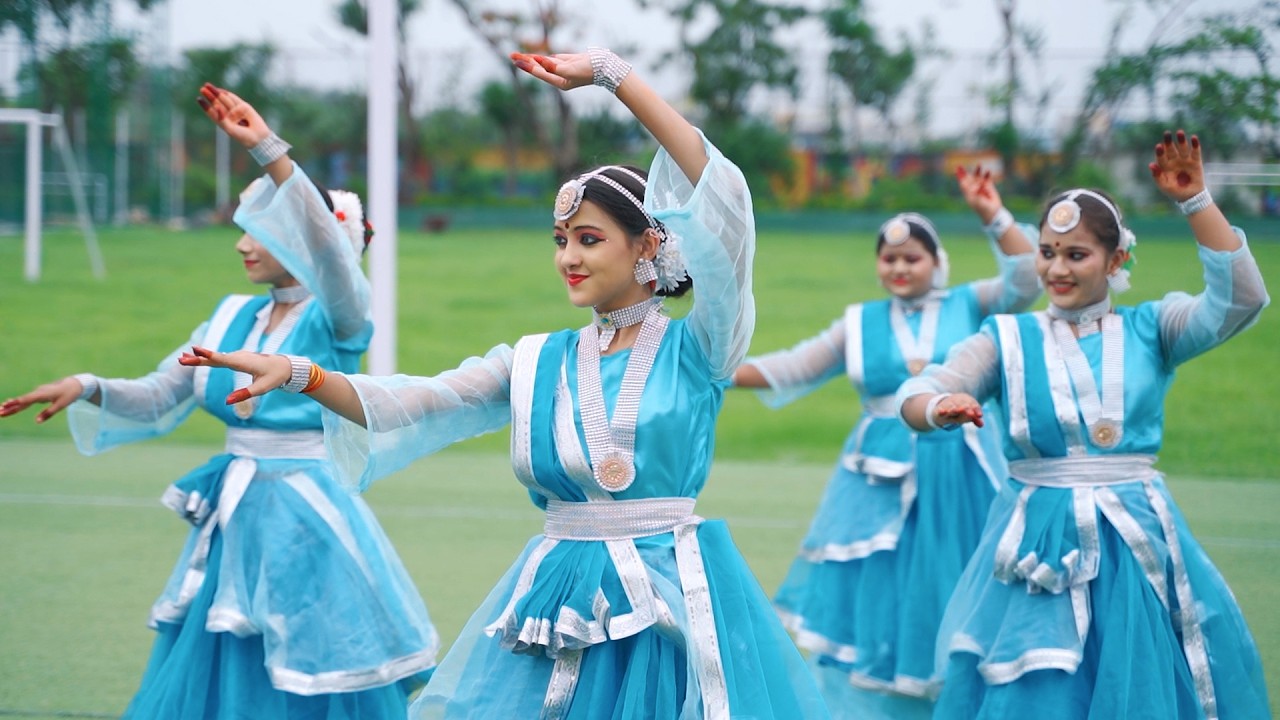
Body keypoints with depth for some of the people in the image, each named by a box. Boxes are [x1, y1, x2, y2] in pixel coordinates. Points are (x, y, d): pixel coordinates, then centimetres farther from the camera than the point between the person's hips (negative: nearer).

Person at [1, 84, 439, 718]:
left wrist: (266, 149, -38)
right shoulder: (232, 317, 9)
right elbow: (158, 399, 12)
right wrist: (89, 389, -7)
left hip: (307, 520, -6)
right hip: (230, 521, 7)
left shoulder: (336, 316, -9)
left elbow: (326, 244, -30)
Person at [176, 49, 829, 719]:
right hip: (563, 605, 4)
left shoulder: (693, 349, -2)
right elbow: (411, 405, 3)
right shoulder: (535, 362, 12)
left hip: (675, 602, -4)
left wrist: (613, 74, -15)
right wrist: (299, 373, -13)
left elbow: (722, 196, -14)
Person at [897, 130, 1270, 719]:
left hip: (1138, 547, 0)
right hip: (1038, 550, 0)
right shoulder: (1007, 338, 6)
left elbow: (1240, 300, -10)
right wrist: (939, 407, -32)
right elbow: (916, 394, -7)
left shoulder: (1151, 329, 6)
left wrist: (1194, 201, -16)